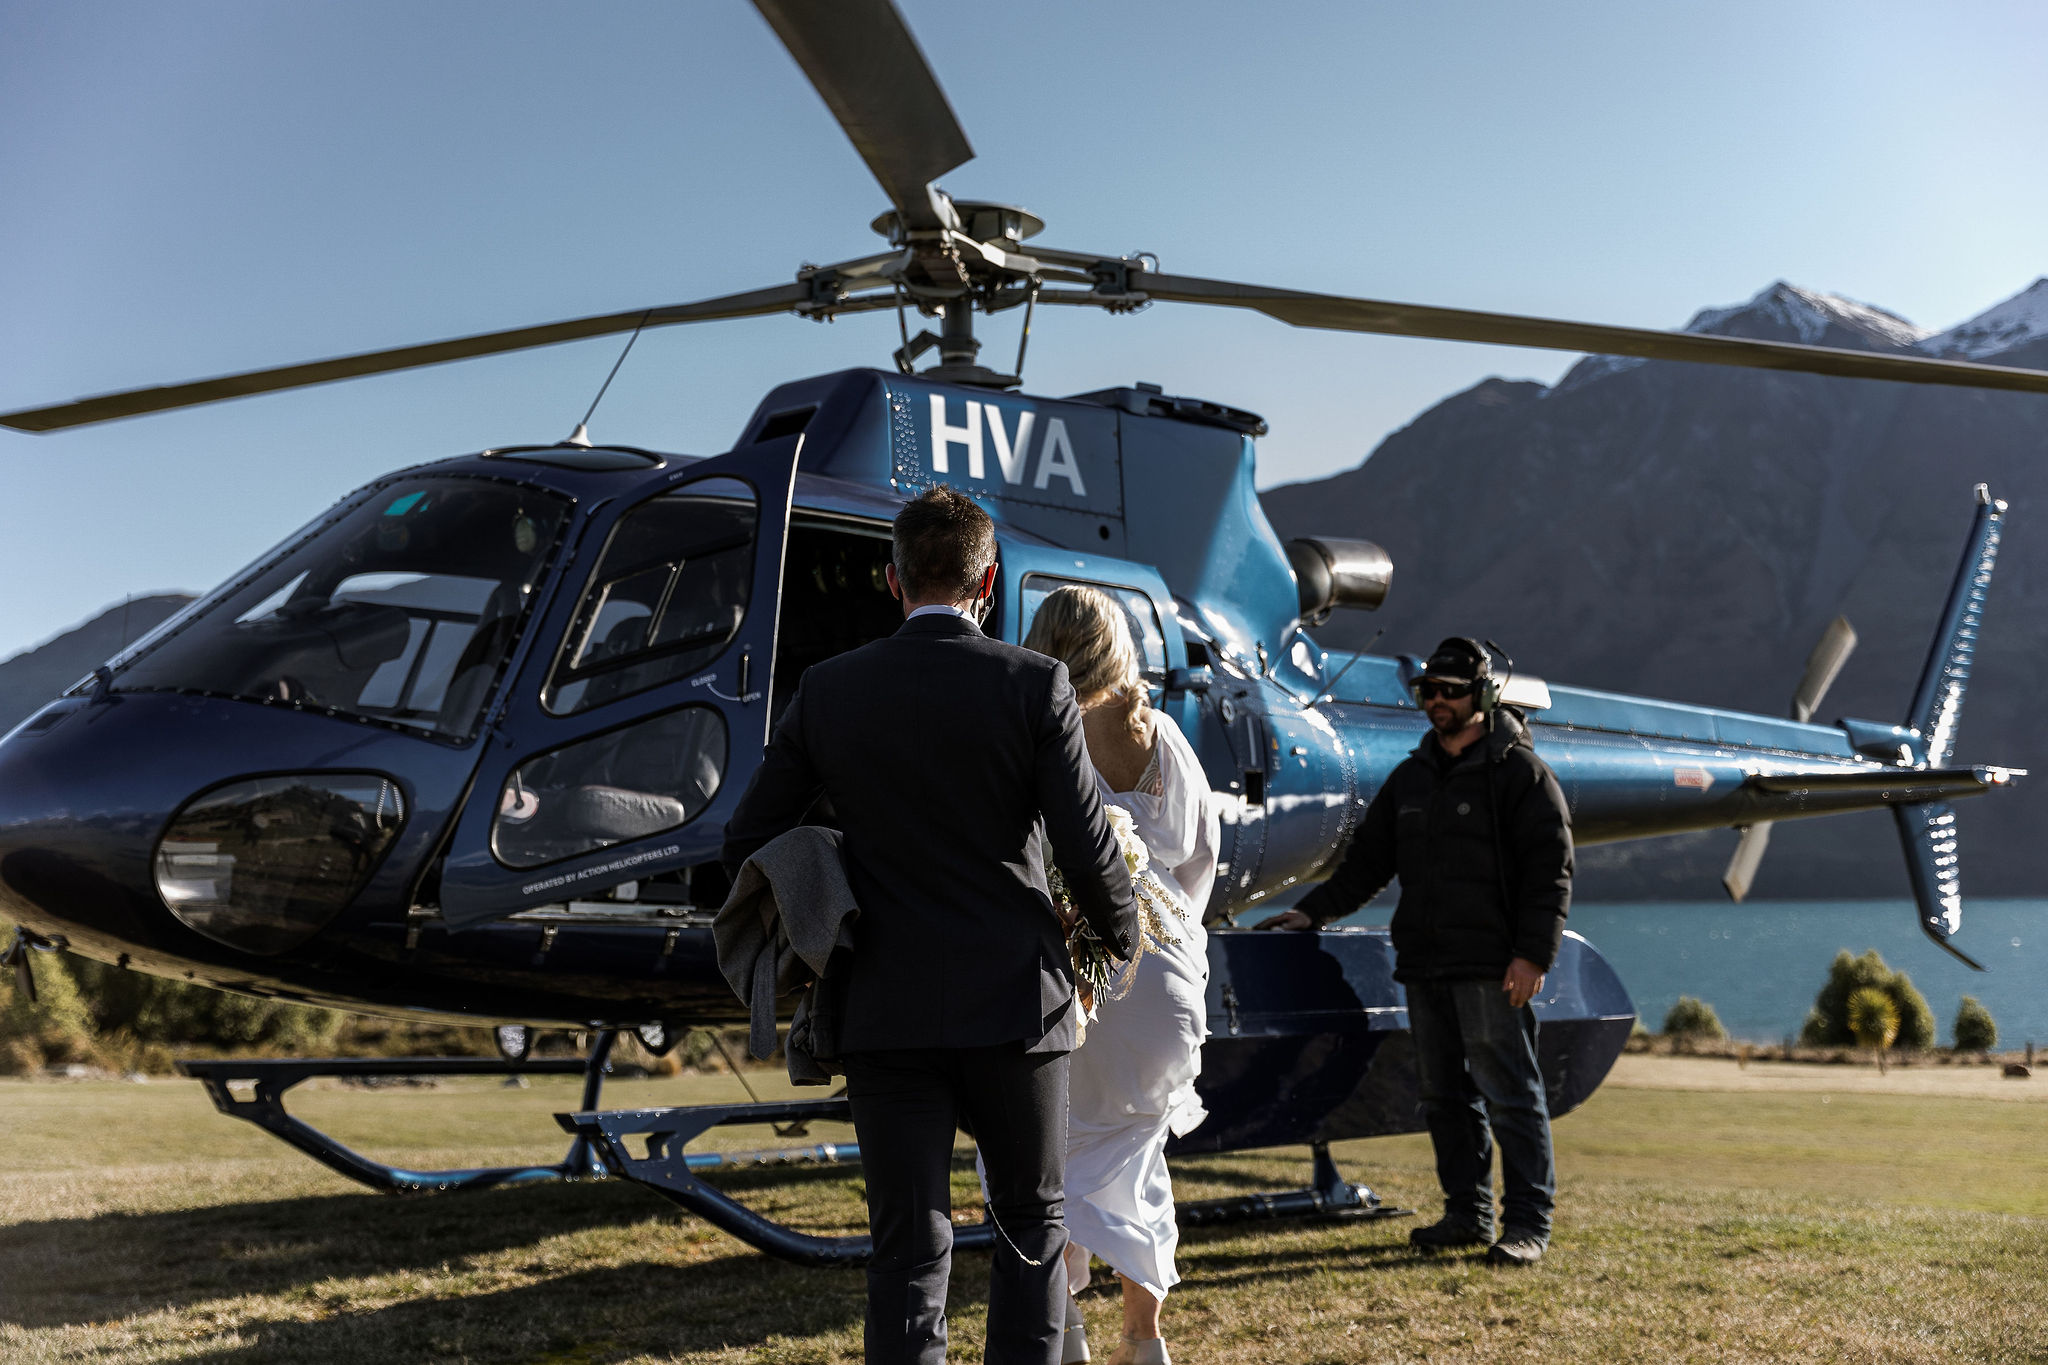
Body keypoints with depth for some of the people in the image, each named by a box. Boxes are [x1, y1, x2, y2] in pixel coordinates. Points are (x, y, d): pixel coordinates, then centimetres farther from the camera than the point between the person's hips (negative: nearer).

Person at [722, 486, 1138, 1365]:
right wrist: (1121, 934, 12)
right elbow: (1087, 849, -8)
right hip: (1013, 1002, -1)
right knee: (1032, 1224, 17)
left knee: (909, 1250, 6)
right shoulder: (1034, 685, -6)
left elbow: (747, 840, 4)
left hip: (885, 1012, 2)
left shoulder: (829, 692, 1)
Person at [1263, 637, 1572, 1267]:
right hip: (1424, 961, 7)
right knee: (1445, 1092, 10)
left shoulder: (1520, 771, -3)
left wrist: (1533, 954, -16)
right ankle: (1467, 1213, 19)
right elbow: (1368, 859, 21)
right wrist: (1313, 911, 11)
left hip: (1491, 967, -7)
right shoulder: (1412, 776, 17)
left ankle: (1528, 1222, 1)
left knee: (1509, 1091, -5)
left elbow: (1550, 870, -8)